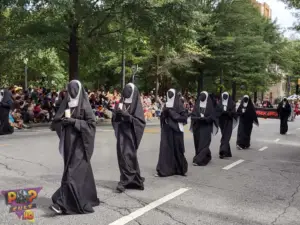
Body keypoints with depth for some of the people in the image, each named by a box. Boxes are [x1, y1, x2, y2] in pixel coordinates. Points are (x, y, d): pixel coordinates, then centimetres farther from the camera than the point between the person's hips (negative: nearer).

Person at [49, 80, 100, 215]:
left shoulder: (84, 106, -5)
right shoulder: (66, 104, 10)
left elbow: (91, 124, -12)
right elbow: (55, 123, 11)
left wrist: (74, 121, -19)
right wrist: (63, 121, -11)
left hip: (79, 143, -6)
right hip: (68, 142, 6)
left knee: (72, 172, -10)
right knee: (81, 170, 14)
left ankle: (63, 203, -11)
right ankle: (87, 198, 27)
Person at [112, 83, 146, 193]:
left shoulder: (137, 105, -4)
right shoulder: (120, 103, 10)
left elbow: (141, 121, -12)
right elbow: (114, 119, 9)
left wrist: (126, 115, -20)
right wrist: (117, 113, -13)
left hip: (131, 135, -5)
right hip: (121, 134, 5)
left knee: (127, 157, -9)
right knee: (122, 157, 9)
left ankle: (124, 181, 0)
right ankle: (135, 180, 21)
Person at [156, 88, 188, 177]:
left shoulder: (179, 105, -4)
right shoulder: (166, 105, 11)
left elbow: (184, 117, -10)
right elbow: (162, 117, 12)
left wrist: (172, 113, -16)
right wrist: (165, 112, -10)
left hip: (176, 130, -4)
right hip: (166, 130, 4)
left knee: (176, 149, 4)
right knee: (165, 149, 0)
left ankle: (180, 169, 22)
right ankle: (163, 170, 2)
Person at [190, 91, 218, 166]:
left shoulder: (210, 105, -1)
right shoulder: (197, 104, 8)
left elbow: (212, 116, -7)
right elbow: (193, 115, 4)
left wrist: (204, 118, -21)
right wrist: (198, 118, -16)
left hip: (206, 127, -4)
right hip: (197, 127, 4)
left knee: (203, 143, -10)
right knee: (198, 143, 9)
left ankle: (199, 160, -13)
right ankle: (207, 157, 29)